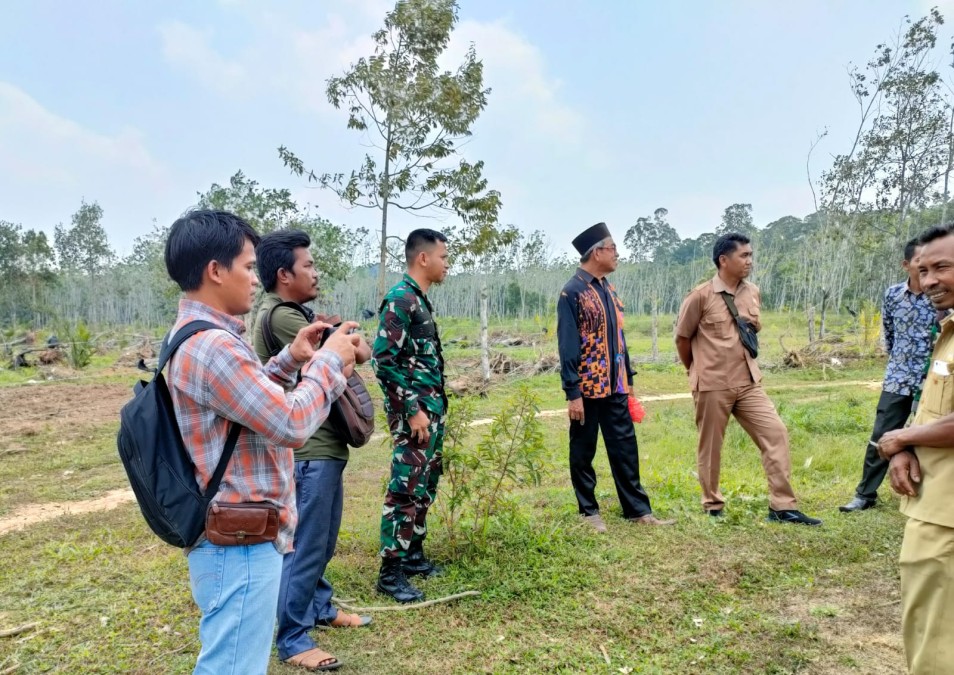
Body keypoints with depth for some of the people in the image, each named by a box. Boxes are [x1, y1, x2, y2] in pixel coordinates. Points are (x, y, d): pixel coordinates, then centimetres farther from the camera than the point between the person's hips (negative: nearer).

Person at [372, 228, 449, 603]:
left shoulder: (420, 299, 13)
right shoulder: (400, 299, -16)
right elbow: (384, 360, -21)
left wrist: (436, 407, 18)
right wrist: (413, 410, -20)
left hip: (432, 408, 10)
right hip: (414, 412, -10)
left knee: (425, 487, 16)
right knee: (406, 490, -3)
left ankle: (413, 554, 29)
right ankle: (390, 571, 7)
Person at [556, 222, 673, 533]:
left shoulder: (608, 288, 12)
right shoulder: (572, 292, -12)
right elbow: (567, 346, -15)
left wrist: (628, 378, 17)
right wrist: (572, 393, -18)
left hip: (615, 387, 7)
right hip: (587, 388, -7)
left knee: (625, 448, 11)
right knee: (583, 452, 7)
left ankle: (638, 509, 20)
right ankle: (589, 511, 20)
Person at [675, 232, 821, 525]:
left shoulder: (753, 292, 6)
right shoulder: (701, 296, -13)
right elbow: (682, 338, -2)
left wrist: (756, 325, 5)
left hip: (748, 382, 5)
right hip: (712, 385, -5)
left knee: (775, 433, -2)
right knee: (710, 446, 5)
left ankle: (782, 506, 6)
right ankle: (713, 506, 23)